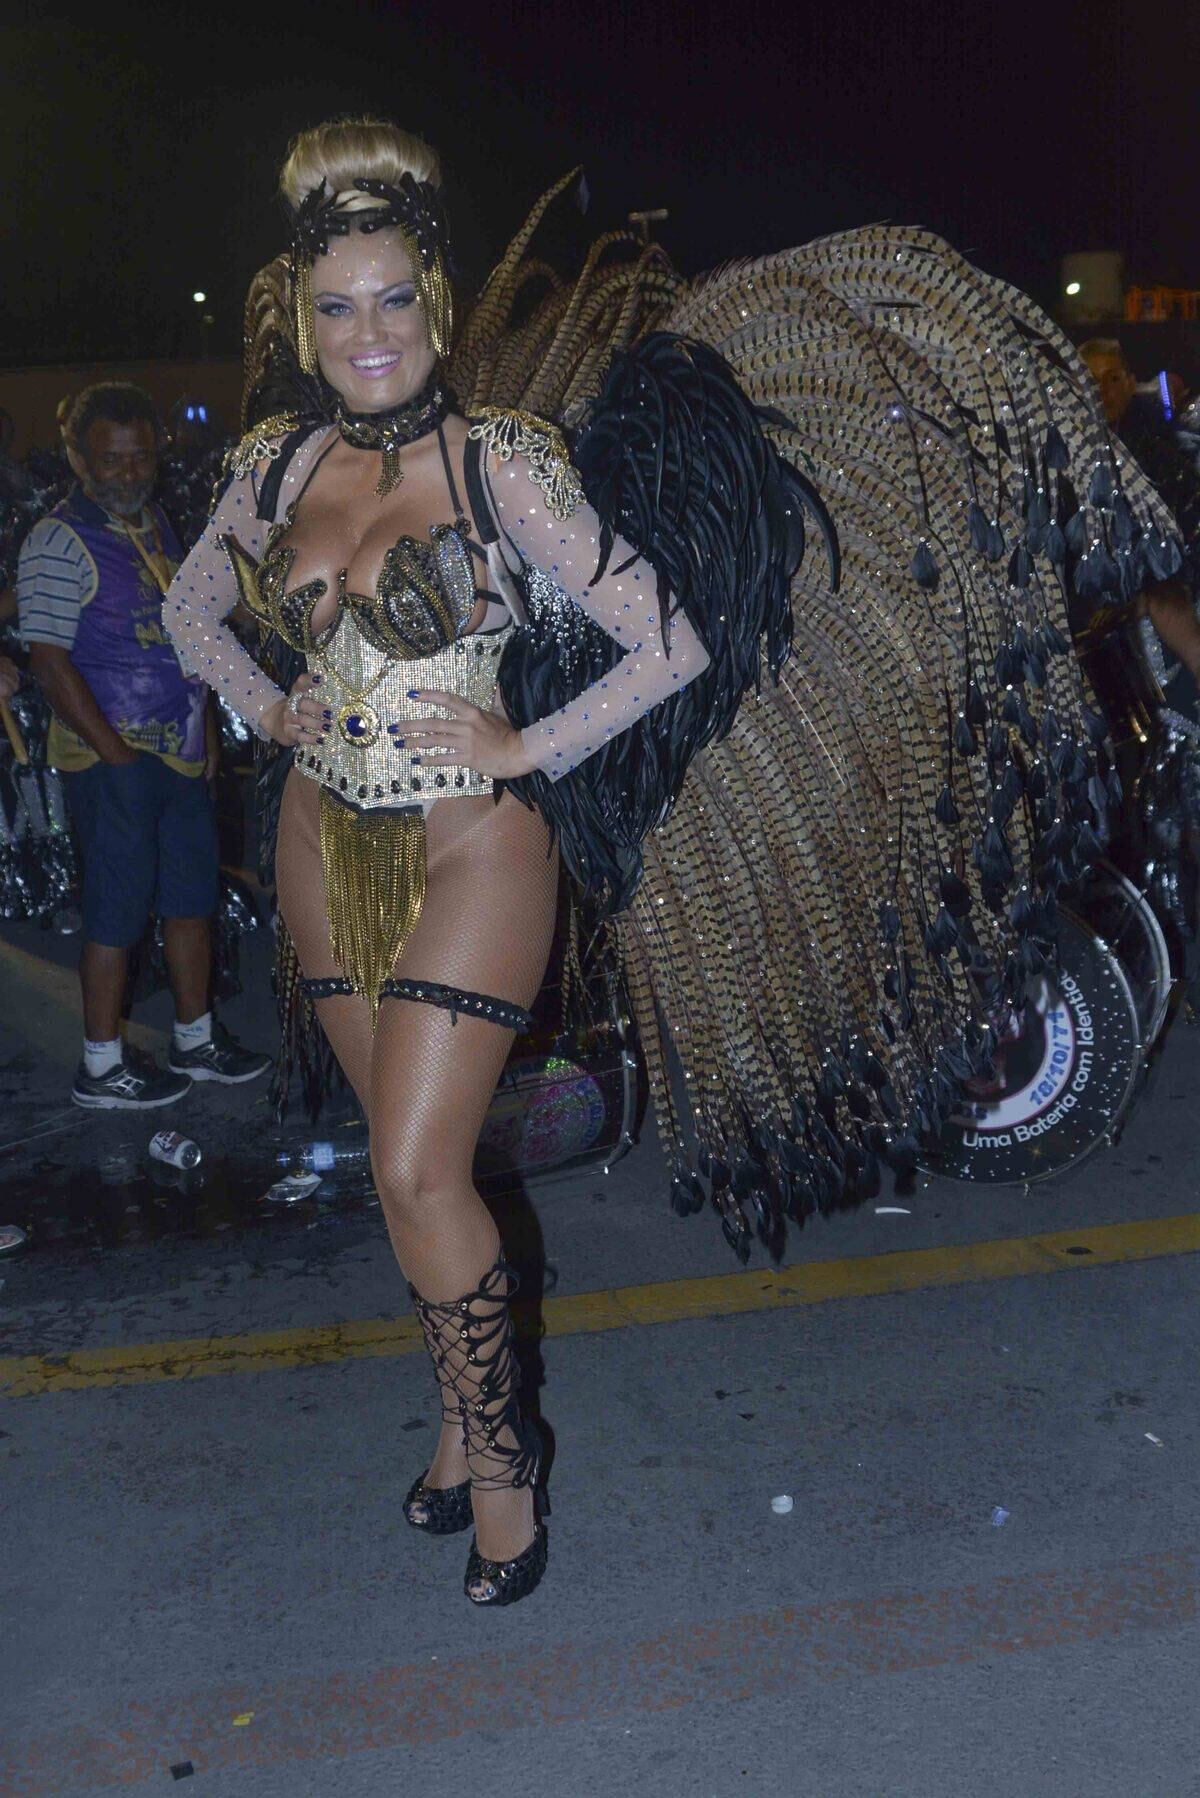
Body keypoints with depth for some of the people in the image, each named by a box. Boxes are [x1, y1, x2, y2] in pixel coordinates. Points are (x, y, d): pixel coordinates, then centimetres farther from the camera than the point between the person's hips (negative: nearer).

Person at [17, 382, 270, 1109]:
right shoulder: (60, 541, -12)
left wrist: (207, 728, 11)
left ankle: (196, 1040, 28)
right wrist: (116, 752, -16)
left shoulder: (157, 525, 13)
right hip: (114, 762, -8)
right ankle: (102, 1067, 13)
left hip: (182, 752, 8)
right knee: (119, 912, 0)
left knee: (193, 898, 14)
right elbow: (51, 661, -15)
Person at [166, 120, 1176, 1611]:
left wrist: (527, 746, -13)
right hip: (327, 849, 6)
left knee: (419, 1171, -9)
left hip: (468, 846, -5)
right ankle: (465, 1423, 32)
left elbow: (674, 641, -12)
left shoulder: (500, 463, -11)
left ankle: (496, 1455, 13)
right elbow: (190, 609, 22)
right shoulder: (280, 461, 4)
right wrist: (266, 707, 6)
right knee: (409, 1159, 14)